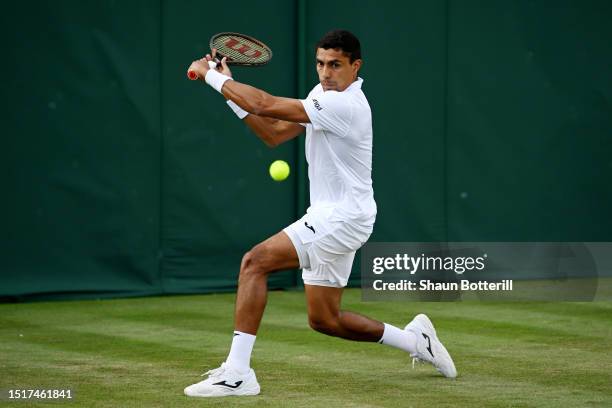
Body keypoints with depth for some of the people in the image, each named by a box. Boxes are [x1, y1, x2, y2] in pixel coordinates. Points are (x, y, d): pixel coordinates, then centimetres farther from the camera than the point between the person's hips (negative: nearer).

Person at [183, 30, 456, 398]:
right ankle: (415, 339, 27)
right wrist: (228, 85, 2)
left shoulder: (344, 104, -21)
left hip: (340, 219, -10)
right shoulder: (324, 93, 10)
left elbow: (265, 105, -24)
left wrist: (211, 75, -14)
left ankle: (237, 372, -17)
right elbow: (274, 134, 12)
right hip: (328, 216, 10)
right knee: (324, 319, 14)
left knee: (255, 262, -17)